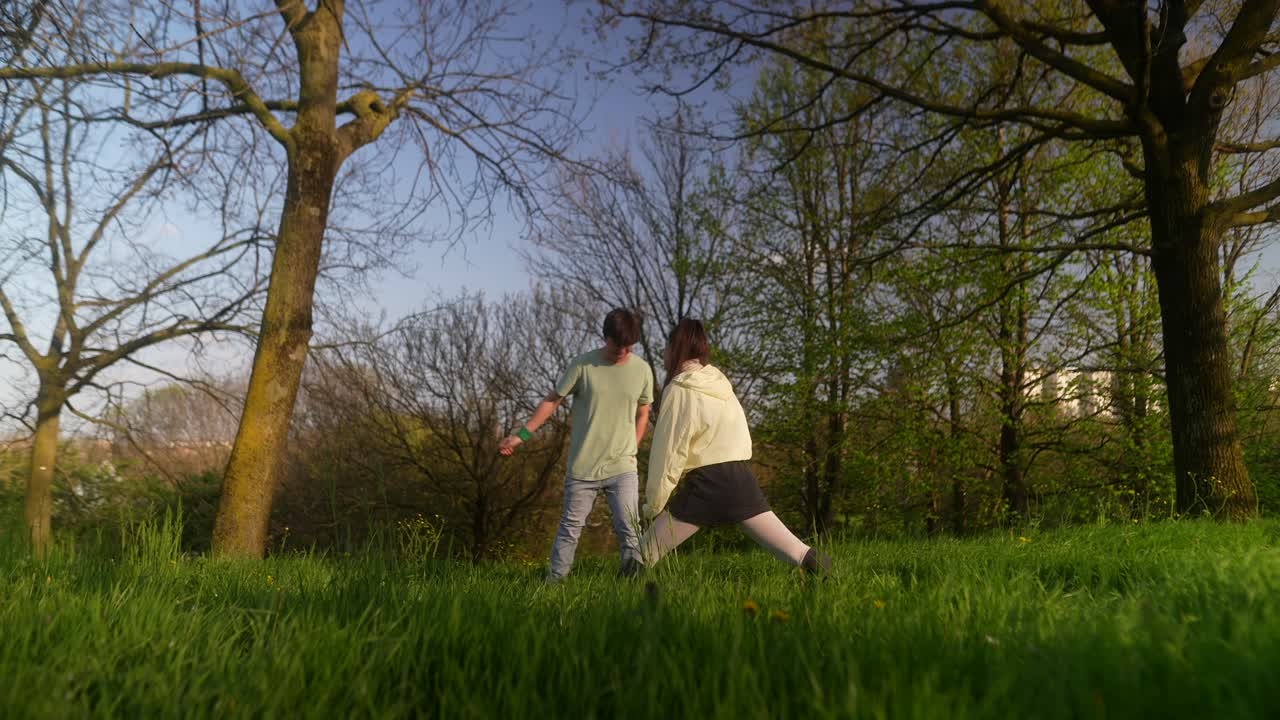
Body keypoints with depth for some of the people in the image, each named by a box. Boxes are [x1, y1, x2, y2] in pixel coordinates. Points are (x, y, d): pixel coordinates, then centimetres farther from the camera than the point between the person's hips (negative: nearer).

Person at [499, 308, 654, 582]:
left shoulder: (642, 370, 0)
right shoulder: (583, 365, -6)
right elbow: (552, 401, 1)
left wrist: (629, 450, 5)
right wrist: (521, 435, -3)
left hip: (622, 468, 1)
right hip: (582, 467, 0)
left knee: (629, 528, -8)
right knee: (570, 528, 8)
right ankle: (553, 580, 21)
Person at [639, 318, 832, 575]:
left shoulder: (679, 391, -4)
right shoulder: (720, 384, 14)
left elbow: (669, 451, -5)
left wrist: (654, 504, 2)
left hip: (706, 483, -6)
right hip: (741, 477, 6)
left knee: (644, 553, 5)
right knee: (797, 553, 6)